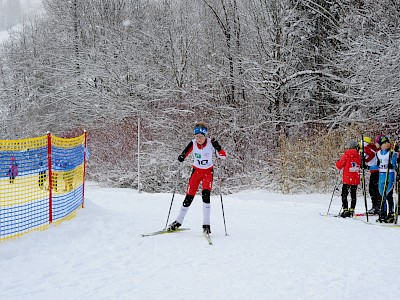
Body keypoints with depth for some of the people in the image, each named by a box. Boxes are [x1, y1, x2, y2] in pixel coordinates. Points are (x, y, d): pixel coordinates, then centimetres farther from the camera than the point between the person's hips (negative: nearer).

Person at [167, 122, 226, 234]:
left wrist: (218, 148, -39)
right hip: (196, 171, 2)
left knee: (206, 194, -23)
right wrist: (181, 157, -29)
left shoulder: (211, 143, -17)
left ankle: (206, 224, -17)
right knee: (189, 197, -1)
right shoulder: (193, 143, -12)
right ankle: (178, 222, 16)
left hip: (208, 172, -2)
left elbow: (223, 156, -19)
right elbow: (185, 153, -4)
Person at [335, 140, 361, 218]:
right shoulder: (358, 156, 0)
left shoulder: (346, 155, -9)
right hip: (355, 179, 4)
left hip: (347, 179, -4)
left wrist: (338, 162, 16)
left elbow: (339, 166, -4)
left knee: (344, 194, 3)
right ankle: (351, 210, 8)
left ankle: (345, 210, -6)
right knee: (353, 195, 12)